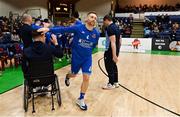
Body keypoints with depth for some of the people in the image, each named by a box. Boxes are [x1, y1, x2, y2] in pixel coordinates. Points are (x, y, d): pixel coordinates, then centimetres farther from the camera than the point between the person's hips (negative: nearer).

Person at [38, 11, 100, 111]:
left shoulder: (96, 33, -7)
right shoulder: (78, 28, -16)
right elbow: (64, 29, -22)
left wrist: (87, 51, 12)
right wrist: (49, 29, -29)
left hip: (87, 58, 2)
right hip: (76, 57, -2)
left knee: (86, 78, -4)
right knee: (73, 75, 18)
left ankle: (81, 99, 15)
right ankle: (67, 77, 59)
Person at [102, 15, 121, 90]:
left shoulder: (110, 28, -17)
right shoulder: (116, 27, 13)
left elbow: (113, 42, -25)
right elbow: (119, 40, 19)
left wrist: (114, 55, -28)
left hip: (110, 51, -10)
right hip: (116, 50, 10)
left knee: (109, 67, 1)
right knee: (114, 66, 18)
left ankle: (111, 84, 11)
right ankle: (115, 82, 28)